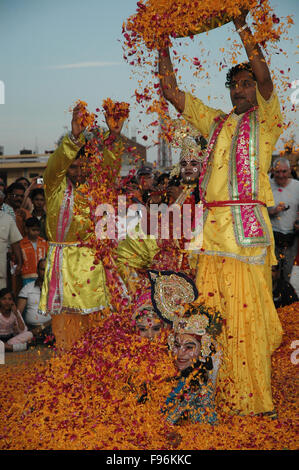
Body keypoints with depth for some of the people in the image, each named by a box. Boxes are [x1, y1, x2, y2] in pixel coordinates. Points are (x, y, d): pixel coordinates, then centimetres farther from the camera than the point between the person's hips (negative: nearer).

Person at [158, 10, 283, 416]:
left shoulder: (265, 120, 9)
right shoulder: (215, 122, 24)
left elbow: (264, 76, -8)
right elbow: (173, 93, 24)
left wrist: (242, 27, -7)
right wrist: (163, 48, 19)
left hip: (248, 227, -5)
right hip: (212, 227, 5)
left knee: (248, 313, -7)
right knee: (212, 313, 3)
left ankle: (254, 402, 1)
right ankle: (220, 395, 12)